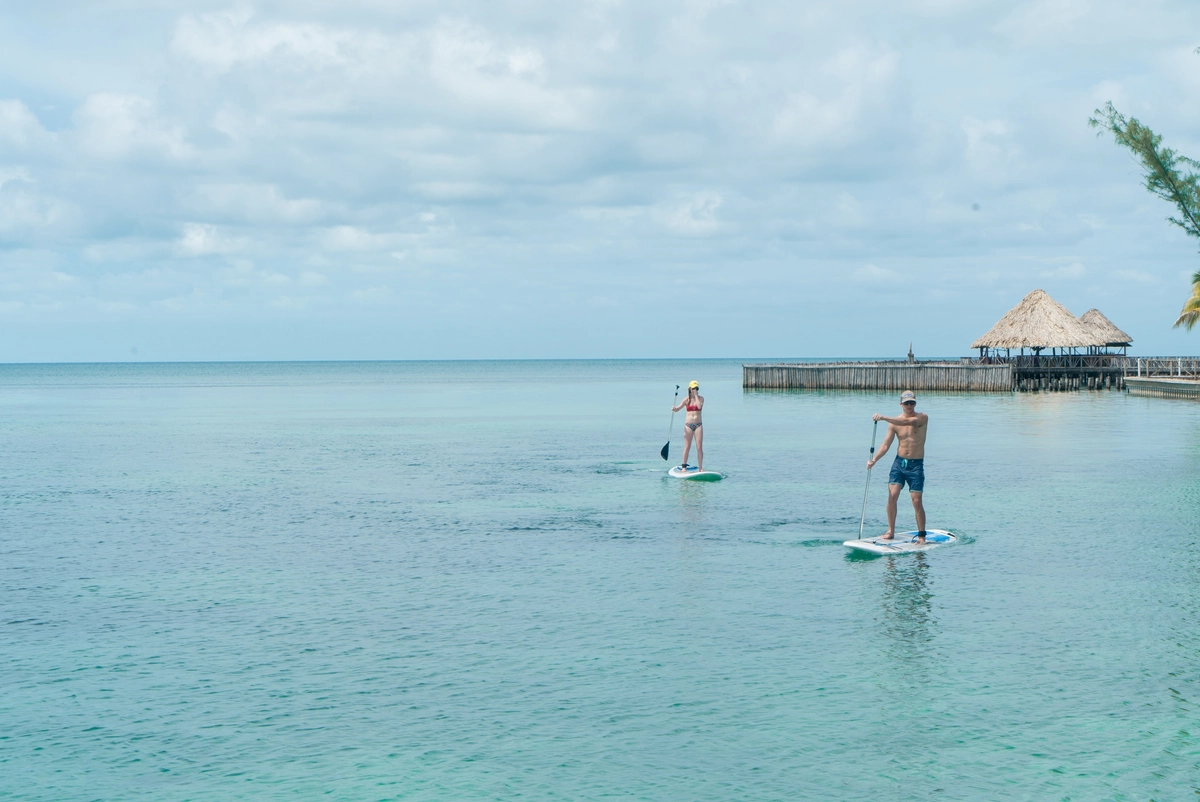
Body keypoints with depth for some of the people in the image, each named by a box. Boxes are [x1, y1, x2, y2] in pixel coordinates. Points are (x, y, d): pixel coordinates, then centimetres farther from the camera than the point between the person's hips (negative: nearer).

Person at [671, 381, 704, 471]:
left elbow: (699, 406, -17)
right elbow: (677, 409, 3)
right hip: (688, 425, 0)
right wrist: (674, 409, -20)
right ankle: (684, 467, 8)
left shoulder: (700, 398, 3)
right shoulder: (687, 400, 4)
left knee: (699, 447, -4)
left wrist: (696, 395, -11)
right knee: (687, 447, -1)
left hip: (698, 425, 0)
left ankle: (700, 468, 1)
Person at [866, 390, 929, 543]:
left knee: (917, 501, -3)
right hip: (899, 462, 3)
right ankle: (891, 531, 2)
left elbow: (908, 422, -29)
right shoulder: (894, 422, 1)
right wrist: (874, 460, -17)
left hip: (916, 464, -3)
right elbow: (886, 444, -1)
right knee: (892, 495, -9)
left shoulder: (922, 418, -8)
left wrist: (884, 418, -39)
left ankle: (921, 535, 8)